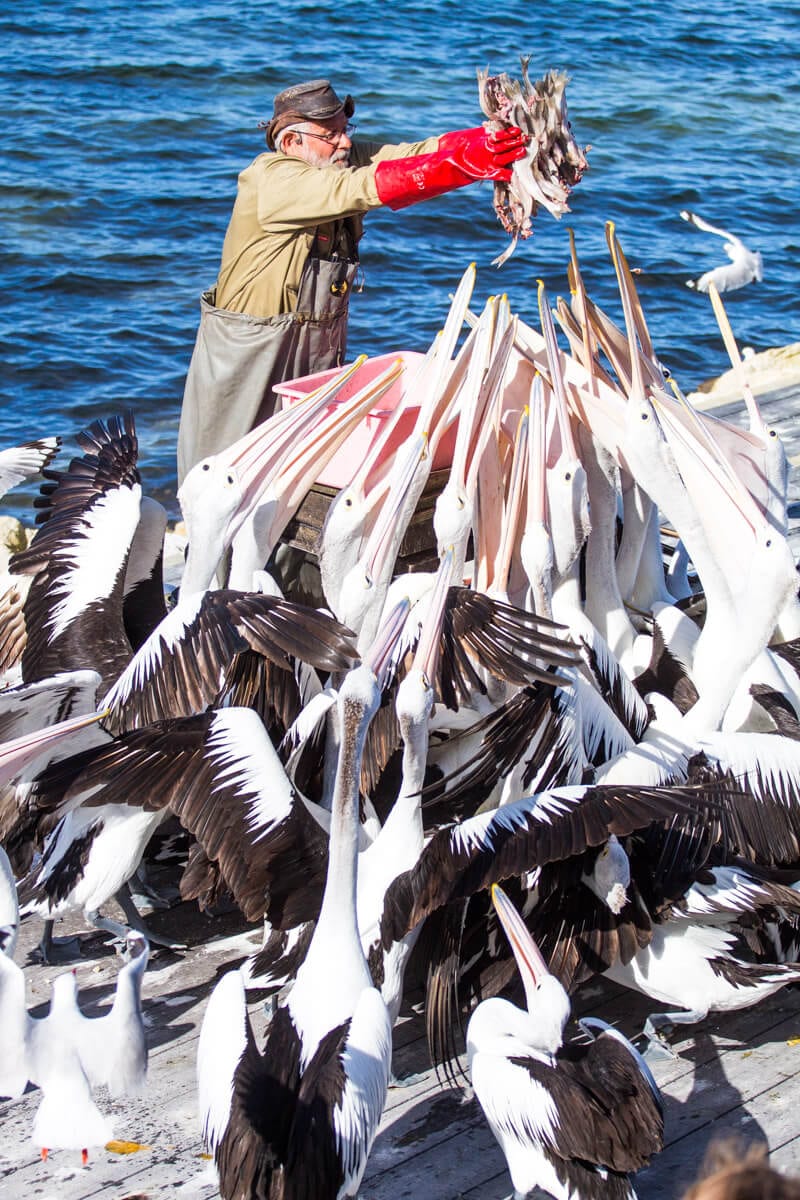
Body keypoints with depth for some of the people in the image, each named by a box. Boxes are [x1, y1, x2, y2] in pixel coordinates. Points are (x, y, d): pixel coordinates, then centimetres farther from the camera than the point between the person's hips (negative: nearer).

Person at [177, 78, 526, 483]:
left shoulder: (347, 158, 2)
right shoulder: (270, 180, -19)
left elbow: (421, 152, -12)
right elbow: (359, 189, -31)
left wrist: (488, 141, -32)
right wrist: (462, 165, -37)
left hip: (322, 346, 7)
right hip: (251, 351, -7)